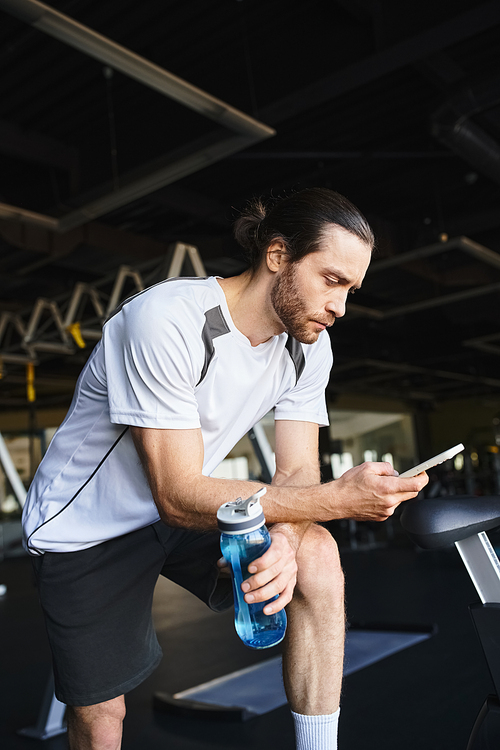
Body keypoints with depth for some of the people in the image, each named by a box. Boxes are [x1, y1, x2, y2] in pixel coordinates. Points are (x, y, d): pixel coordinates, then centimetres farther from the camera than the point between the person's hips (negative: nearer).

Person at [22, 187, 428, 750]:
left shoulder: (309, 347, -8)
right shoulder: (167, 320, -30)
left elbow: (298, 474, -8)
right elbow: (179, 497, -31)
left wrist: (284, 540, -32)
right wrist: (338, 498, -35)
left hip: (190, 508, 5)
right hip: (89, 527, -4)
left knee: (317, 558, -19)